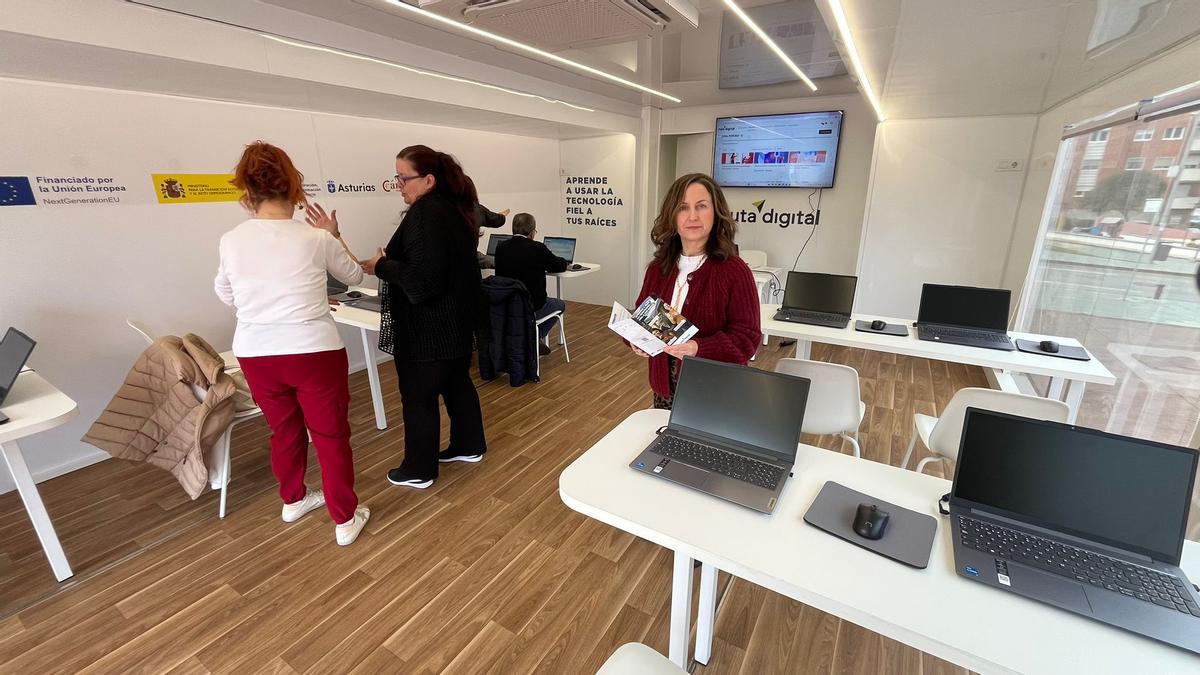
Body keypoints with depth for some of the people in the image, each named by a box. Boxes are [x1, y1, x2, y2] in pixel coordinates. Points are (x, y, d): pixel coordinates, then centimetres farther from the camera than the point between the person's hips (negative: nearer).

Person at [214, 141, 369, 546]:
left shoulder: (230, 241, -1)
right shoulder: (317, 240, -11)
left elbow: (226, 296, 16)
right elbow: (353, 276, 9)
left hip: (256, 354, 4)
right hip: (315, 352, -3)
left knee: (284, 430, 23)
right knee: (330, 435, 10)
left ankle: (293, 500, 43)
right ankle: (346, 519, 20)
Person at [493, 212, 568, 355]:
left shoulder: (500, 248, -2)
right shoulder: (538, 248, -14)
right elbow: (561, 266, 0)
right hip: (531, 308, -5)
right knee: (560, 304, 25)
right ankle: (536, 338, 12)